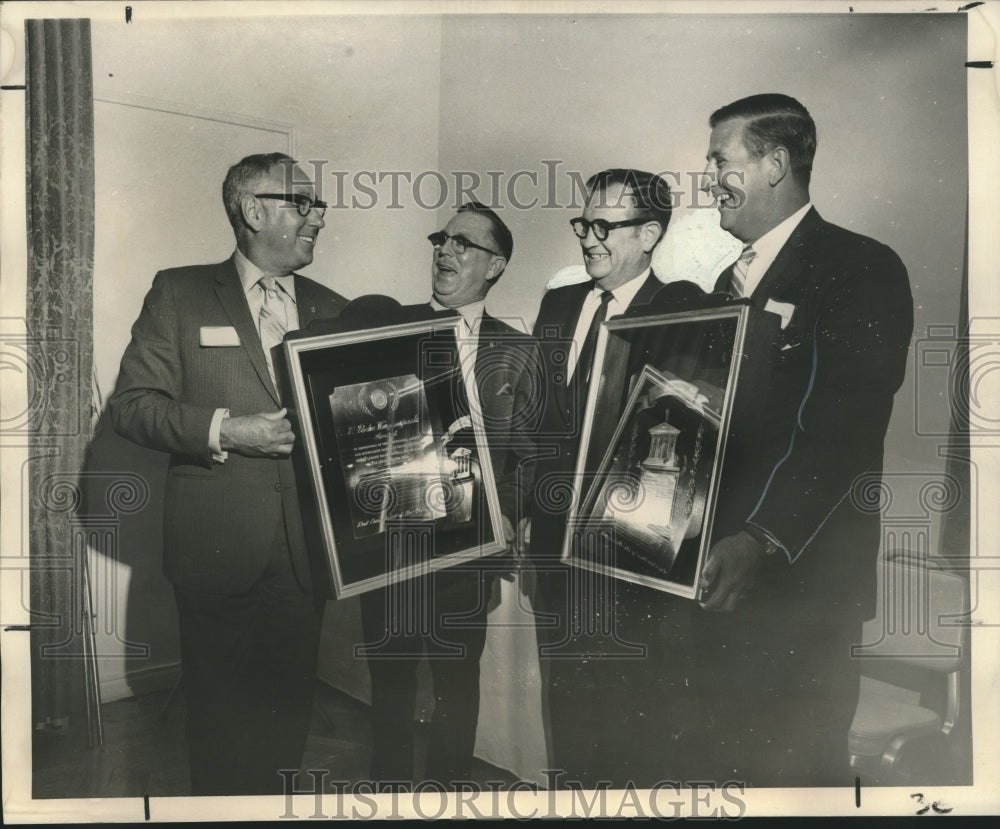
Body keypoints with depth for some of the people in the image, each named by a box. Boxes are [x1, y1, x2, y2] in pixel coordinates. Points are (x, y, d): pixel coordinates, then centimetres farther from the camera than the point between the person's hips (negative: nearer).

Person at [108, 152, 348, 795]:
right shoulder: (179, 293, 3)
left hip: (304, 554, 3)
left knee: (289, 715, 12)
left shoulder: (333, 310, 13)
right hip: (219, 551, -3)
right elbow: (133, 402, -3)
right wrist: (224, 430, -16)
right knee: (222, 718, 9)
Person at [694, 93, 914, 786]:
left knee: (794, 763, 5)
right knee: (734, 755, 17)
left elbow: (846, 431, -19)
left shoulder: (863, 268, -8)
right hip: (720, 572, 7)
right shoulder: (733, 279, 17)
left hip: (800, 572, -7)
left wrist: (762, 539, -28)